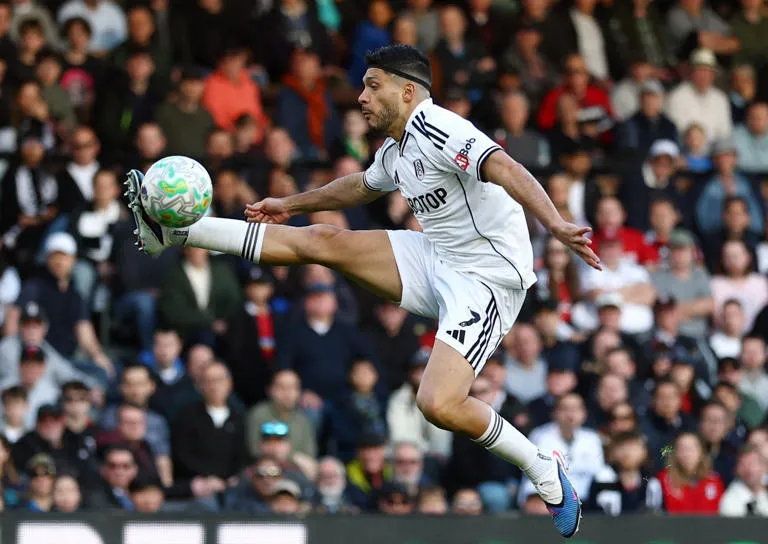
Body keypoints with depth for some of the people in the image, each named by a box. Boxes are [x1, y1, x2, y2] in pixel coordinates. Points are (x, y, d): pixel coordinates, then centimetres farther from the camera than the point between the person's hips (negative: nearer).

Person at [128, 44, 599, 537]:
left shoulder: (439, 132, -19)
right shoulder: (396, 153, 12)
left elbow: (506, 170, -34)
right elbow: (361, 187, 35)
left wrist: (556, 226, -49)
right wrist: (291, 205, 44)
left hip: (487, 279, -9)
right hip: (437, 260, 9)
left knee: (439, 404, -25)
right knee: (319, 240, 5)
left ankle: (545, 472, -5)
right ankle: (174, 231, 11)